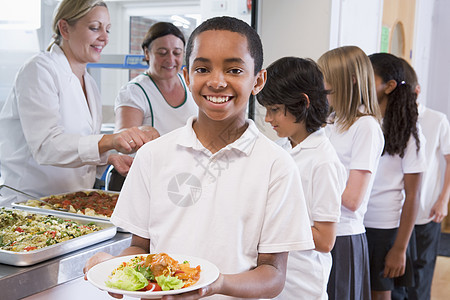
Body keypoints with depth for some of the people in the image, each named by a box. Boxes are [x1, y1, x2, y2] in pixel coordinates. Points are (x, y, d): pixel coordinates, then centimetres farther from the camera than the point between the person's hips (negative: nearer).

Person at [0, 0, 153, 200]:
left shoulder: (89, 82, 14)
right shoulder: (39, 70, -10)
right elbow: (45, 146, -23)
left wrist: (110, 158, 1)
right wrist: (108, 142, -36)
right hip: (29, 199, -7)